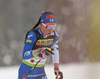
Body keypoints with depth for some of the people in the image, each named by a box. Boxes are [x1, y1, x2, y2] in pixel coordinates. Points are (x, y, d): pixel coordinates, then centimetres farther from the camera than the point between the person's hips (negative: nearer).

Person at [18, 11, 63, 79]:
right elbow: (25, 55, -35)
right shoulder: (33, 35, -25)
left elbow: (55, 51, 14)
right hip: (27, 71, -5)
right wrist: (40, 50, -50)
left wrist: (57, 68, 12)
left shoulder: (54, 35, -7)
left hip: (40, 71, 5)